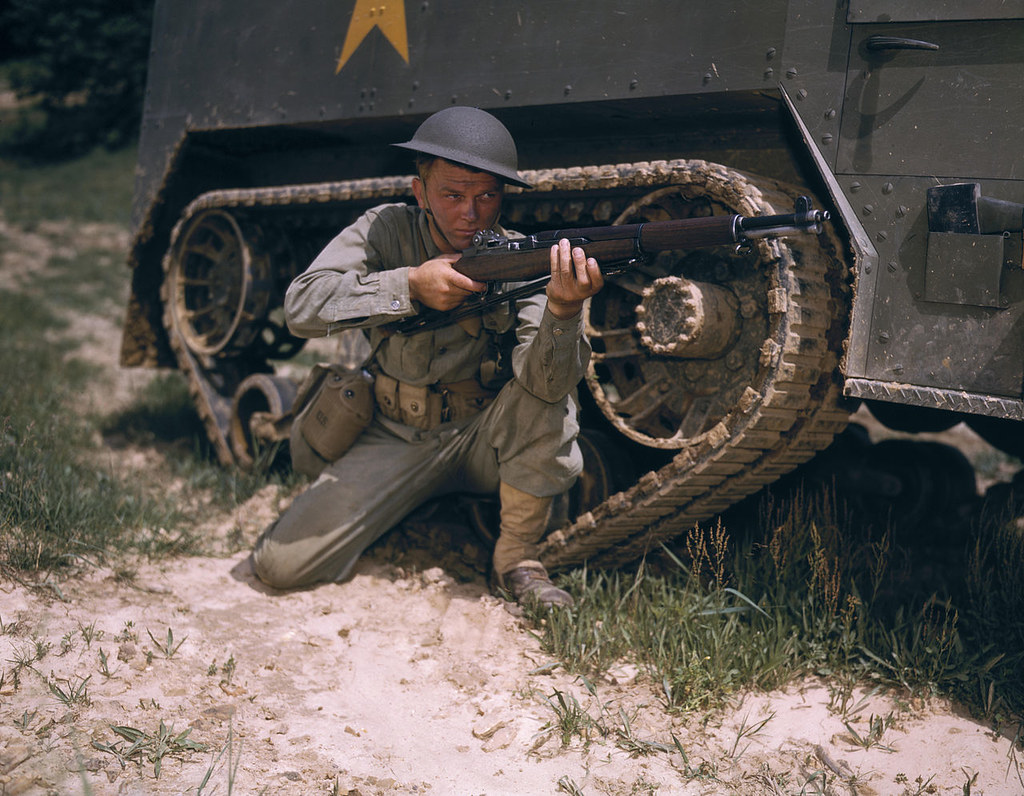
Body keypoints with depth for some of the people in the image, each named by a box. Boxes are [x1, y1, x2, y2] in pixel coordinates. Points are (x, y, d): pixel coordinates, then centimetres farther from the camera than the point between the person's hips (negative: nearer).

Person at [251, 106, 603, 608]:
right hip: (396, 439, 1)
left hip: (484, 438, -1)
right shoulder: (387, 230, -9)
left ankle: (516, 556, -12)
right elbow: (301, 307, -22)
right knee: (281, 563, -12)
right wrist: (411, 284, -31)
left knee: (550, 404, -33)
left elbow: (546, 384, -28)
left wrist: (563, 309, -49)